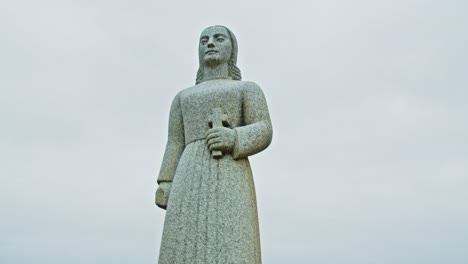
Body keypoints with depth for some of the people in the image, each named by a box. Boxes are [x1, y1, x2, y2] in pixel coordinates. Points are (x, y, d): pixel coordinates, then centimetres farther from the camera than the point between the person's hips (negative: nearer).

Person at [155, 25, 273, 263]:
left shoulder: (248, 89, 19)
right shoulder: (184, 97, 28)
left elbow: (263, 133, 5)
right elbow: (175, 145, 18)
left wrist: (234, 139, -16)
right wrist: (165, 186, 3)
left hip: (231, 179, -2)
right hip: (193, 180, 3)